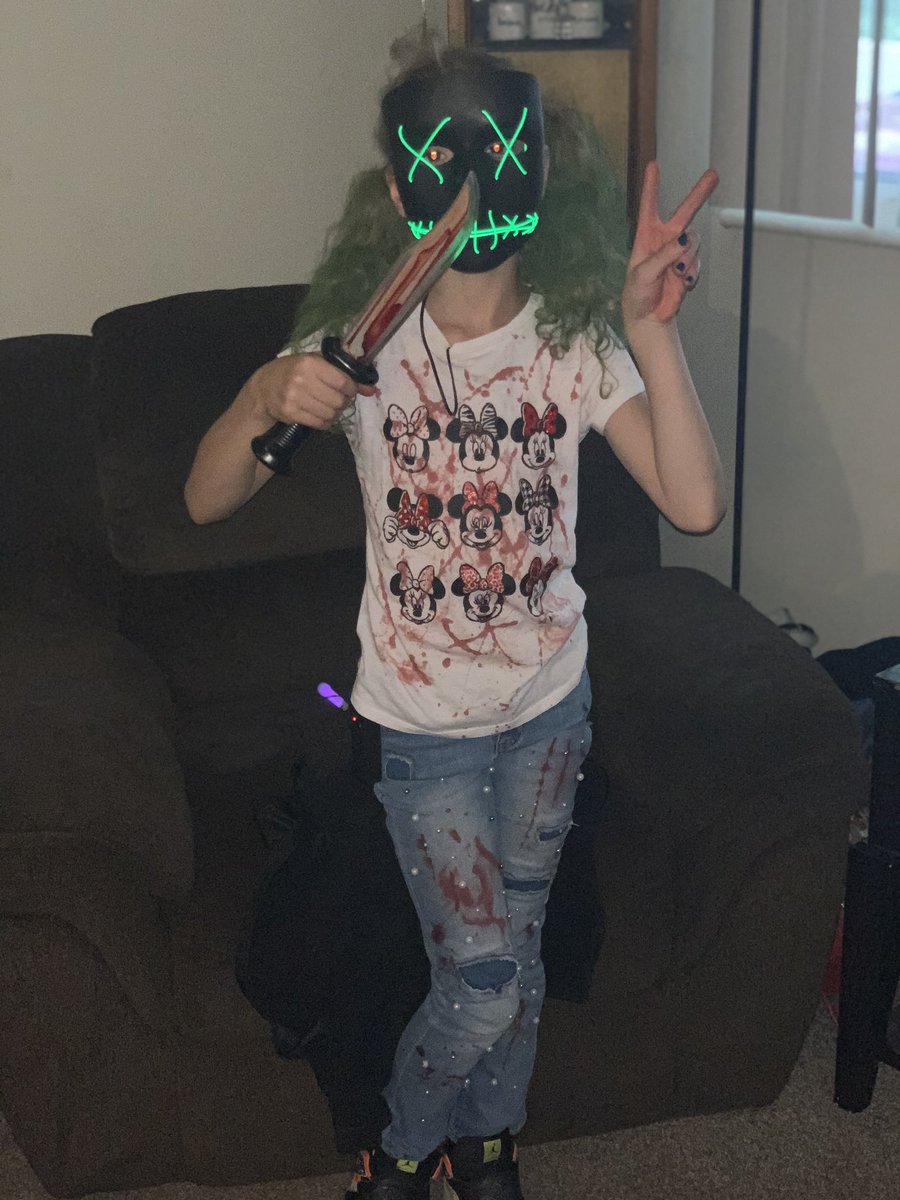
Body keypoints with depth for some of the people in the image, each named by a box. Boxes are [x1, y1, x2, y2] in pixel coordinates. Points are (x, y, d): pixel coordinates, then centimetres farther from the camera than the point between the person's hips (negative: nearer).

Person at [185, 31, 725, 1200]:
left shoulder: (577, 341, -12)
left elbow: (696, 503, -23)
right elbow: (207, 500, -14)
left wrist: (652, 328, -31)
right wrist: (263, 398, -34)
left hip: (549, 705, 2)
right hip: (424, 720, -2)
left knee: (513, 950, 18)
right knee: (483, 980, 0)